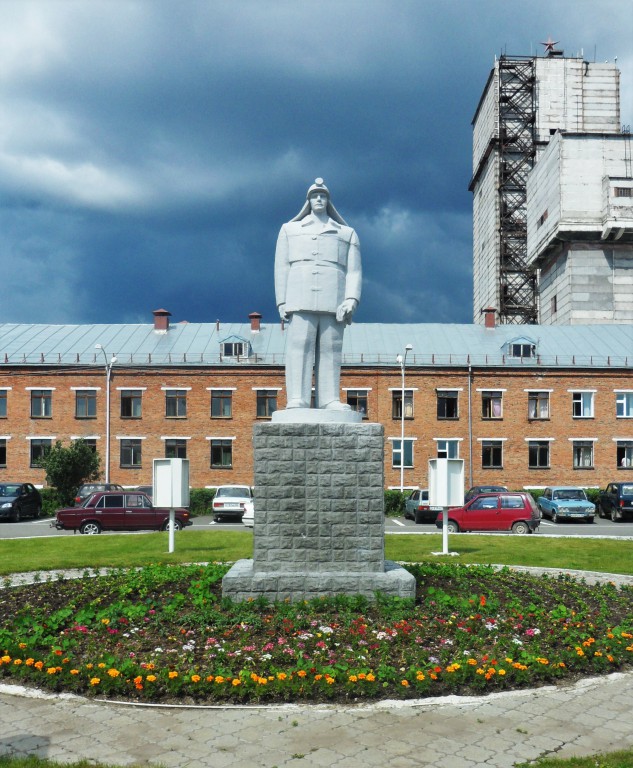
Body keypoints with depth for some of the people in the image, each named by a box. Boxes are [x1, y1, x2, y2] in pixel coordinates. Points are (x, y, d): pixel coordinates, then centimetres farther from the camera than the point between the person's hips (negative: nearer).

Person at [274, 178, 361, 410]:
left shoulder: (347, 234, 20)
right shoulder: (290, 230, 21)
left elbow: (354, 271, 10)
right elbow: (281, 267, 13)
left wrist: (351, 299, -7)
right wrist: (282, 302, 1)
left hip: (333, 301, 1)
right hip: (301, 300, 0)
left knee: (330, 349, -4)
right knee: (299, 346, -11)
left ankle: (330, 399, -6)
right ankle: (297, 398, -14)